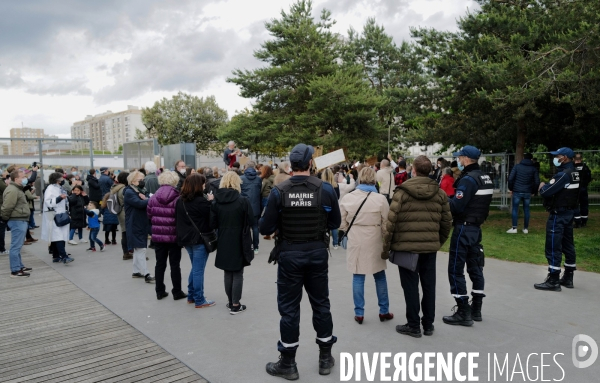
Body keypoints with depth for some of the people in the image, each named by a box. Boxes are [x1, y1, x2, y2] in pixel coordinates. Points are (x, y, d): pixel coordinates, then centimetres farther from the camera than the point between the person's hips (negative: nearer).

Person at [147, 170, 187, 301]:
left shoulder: (153, 198, 1)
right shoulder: (177, 198, -13)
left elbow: (149, 216, 6)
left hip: (158, 235, 4)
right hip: (173, 236, -4)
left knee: (160, 263, 13)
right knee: (174, 264, 6)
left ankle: (160, 291, 20)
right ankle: (177, 292, 14)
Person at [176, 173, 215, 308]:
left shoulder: (180, 200, 6)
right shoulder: (201, 201, -19)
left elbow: (178, 219, 12)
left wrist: (184, 232, 18)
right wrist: (211, 201, -1)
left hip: (186, 238, 8)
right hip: (200, 239, -8)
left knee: (195, 268, 21)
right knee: (198, 270, 0)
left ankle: (191, 296, 27)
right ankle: (199, 300, 8)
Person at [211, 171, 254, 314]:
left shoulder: (216, 202, -3)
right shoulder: (243, 201, -13)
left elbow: (212, 225, -2)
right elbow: (251, 222, -10)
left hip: (223, 244, 3)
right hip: (239, 243, -3)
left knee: (228, 273, 17)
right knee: (238, 274, 7)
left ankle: (230, 301, 26)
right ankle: (235, 305, 11)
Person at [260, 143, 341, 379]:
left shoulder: (279, 191, -10)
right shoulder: (325, 189, -7)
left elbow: (265, 228, -9)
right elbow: (335, 223, 1)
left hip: (290, 254, -1)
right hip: (318, 252, 2)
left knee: (289, 308, 8)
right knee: (321, 304, 15)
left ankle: (288, 364, 18)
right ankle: (325, 359, 27)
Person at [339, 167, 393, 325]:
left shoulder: (347, 198, -6)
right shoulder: (380, 199, -11)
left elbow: (342, 223, -1)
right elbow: (386, 225, -6)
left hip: (355, 242, 1)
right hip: (374, 242, -1)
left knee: (358, 277, 9)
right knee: (380, 276, 15)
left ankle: (359, 313, 15)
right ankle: (384, 311, 25)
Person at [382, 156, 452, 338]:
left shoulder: (402, 192, -8)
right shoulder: (440, 193, 4)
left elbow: (391, 222, -12)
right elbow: (447, 222, 7)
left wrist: (386, 247, -3)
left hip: (406, 246, -4)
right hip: (430, 247, 4)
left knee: (410, 286, 6)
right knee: (429, 285, 13)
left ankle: (413, 326, 14)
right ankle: (428, 324, 24)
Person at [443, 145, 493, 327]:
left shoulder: (468, 179, -18)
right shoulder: (486, 178, 10)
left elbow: (456, 206, -24)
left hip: (464, 228, -9)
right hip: (476, 228, 9)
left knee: (456, 270, -1)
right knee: (475, 268, 14)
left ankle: (463, 313, 2)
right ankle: (476, 309, 23)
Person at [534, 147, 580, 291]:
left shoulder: (563, 174, -20)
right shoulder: (575, 173, 10)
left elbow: (546, 192, -21)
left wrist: (542, 186, -2)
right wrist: (547, 187, 2)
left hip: (558, 215, -10)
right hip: (569, 213, 10)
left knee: (553, 247, -5)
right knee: (568, 245, 14)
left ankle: (553, 281, -1)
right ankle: (568, 278, 23)